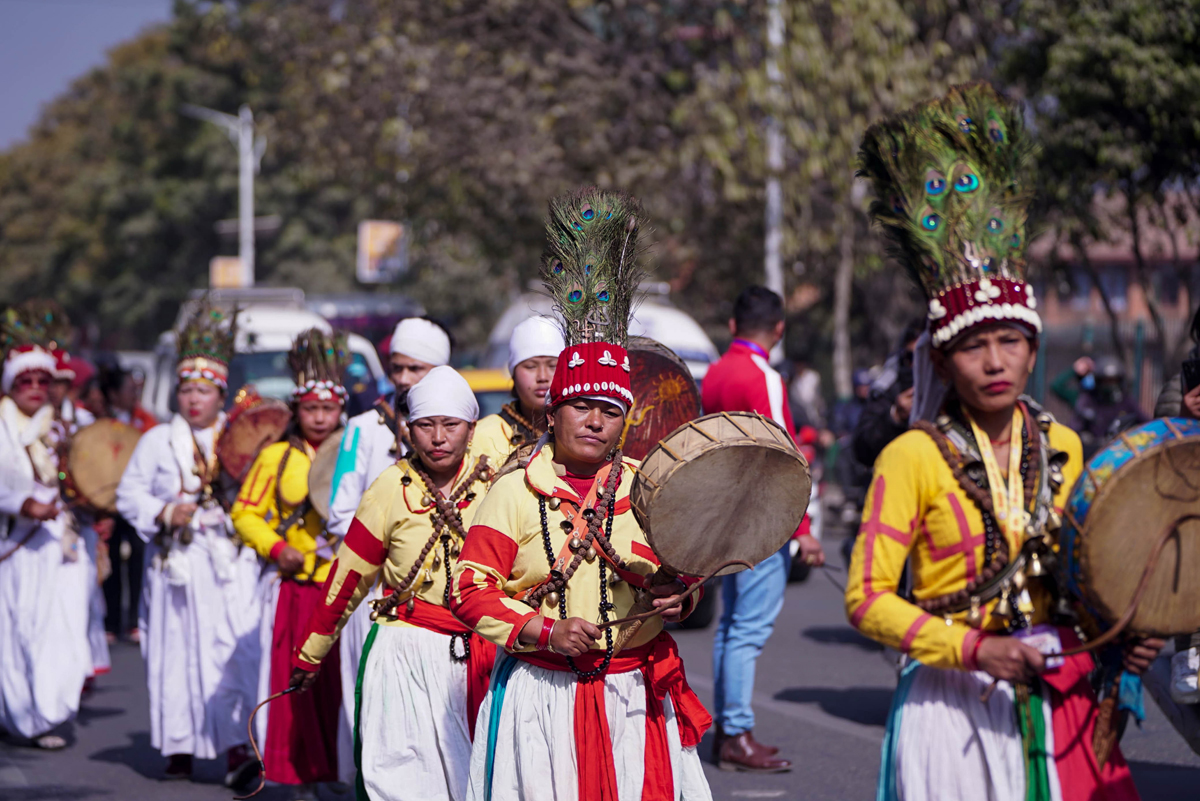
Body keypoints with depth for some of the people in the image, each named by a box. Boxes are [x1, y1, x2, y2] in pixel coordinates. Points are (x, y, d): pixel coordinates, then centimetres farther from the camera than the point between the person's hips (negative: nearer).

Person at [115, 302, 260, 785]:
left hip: (230, 564, -1)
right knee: (176, 651, 2)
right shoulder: (158, 442, 10)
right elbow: (128, 494, 6)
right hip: (176, 563, 1)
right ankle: (180, 747, 12)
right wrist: (164, 513, -10)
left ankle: (235, 745, -18)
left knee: (233, 649, -12)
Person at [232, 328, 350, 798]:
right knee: (297, 681, 0)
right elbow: (245, 513, 9)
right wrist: (275, 547, -6)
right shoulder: (276, 458, 6)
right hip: (293, 587, 0)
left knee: (346, 682, -2)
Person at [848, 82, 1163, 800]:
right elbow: (867, 599, -11)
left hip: (1056, 705, 4)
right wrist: (974, 650, -18)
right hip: (955, 708, -4)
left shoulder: (1063, 448, 7)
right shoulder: (914, 457, -8)